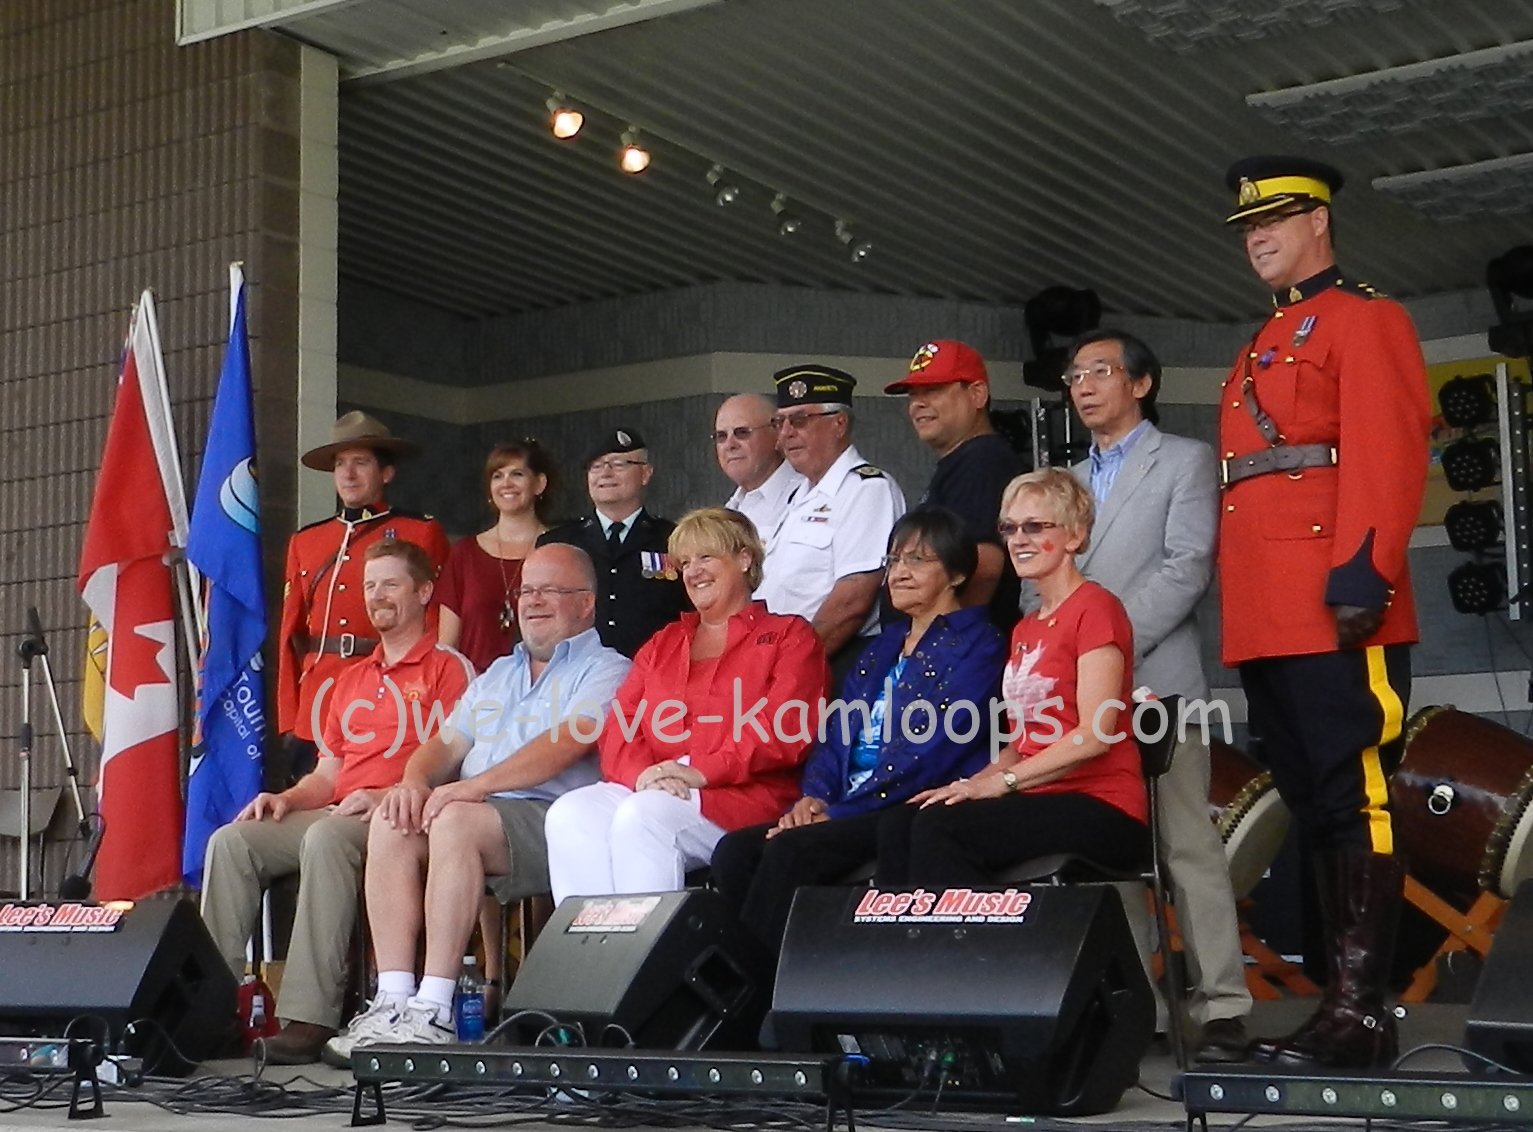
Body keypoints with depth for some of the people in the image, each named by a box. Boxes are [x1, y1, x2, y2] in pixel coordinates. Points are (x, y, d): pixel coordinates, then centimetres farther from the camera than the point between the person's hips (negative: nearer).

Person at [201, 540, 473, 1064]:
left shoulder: (448, 669, 3)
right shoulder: (351, 680, 28)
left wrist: (389, 796, -20)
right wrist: (286, 798, 6)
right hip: (337, 814, 8)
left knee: (326, 838, -38)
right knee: (231, 841, -14)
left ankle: (311, 1019, -40)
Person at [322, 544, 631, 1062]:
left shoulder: (604, 670, 4)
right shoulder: (498, 675, 29)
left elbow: (565, 744, -14)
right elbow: (445, 743, 20)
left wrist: (476, 785, -22)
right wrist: (416, 780, -4)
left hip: (556, 822, -7)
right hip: (478, 812, 7)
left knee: (457, 821, -33)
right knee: (390, 822, -18)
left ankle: (434, 1010, -33)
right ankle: (392, 1000, -23)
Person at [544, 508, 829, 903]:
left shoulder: (789, 636, 13)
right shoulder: (663, 644, 29)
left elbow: (785, 730, -4)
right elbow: (620, 725, 15)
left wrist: (703, 771, -16)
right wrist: (641, 773, -9)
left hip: (744, 795, -5)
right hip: (649, 791, 5)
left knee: (642, 816, -35)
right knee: (569, 815, -26)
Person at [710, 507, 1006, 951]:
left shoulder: (976, 646, -2)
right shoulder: (885, 645, 23)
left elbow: (931, 753, -13)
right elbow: (839, 731, 19)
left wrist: (837, 813, -15)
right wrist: (813, 796, -3)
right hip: (850, 809, 8)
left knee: (789, 850, -29)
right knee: (734, 851, -16)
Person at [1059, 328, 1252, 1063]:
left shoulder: (1185, 460, 6)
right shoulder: (1068, 481, 23)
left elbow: (1187, 567, -7)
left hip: (1156, 679, -5)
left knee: (1187, 844, -8)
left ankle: (1222, 1007, -7)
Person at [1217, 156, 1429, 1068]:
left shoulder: (1364, 319, 0)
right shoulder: (1264, 348, 26)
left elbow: (1388, 454, -13)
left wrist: (1362, 576, -22)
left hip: (1334, 614, -9)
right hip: (1265, 623, 9)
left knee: (1354, 802, -9)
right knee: (1313, 808, 10)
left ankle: (1363, 1010, -8)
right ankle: (1345, 994, 15)